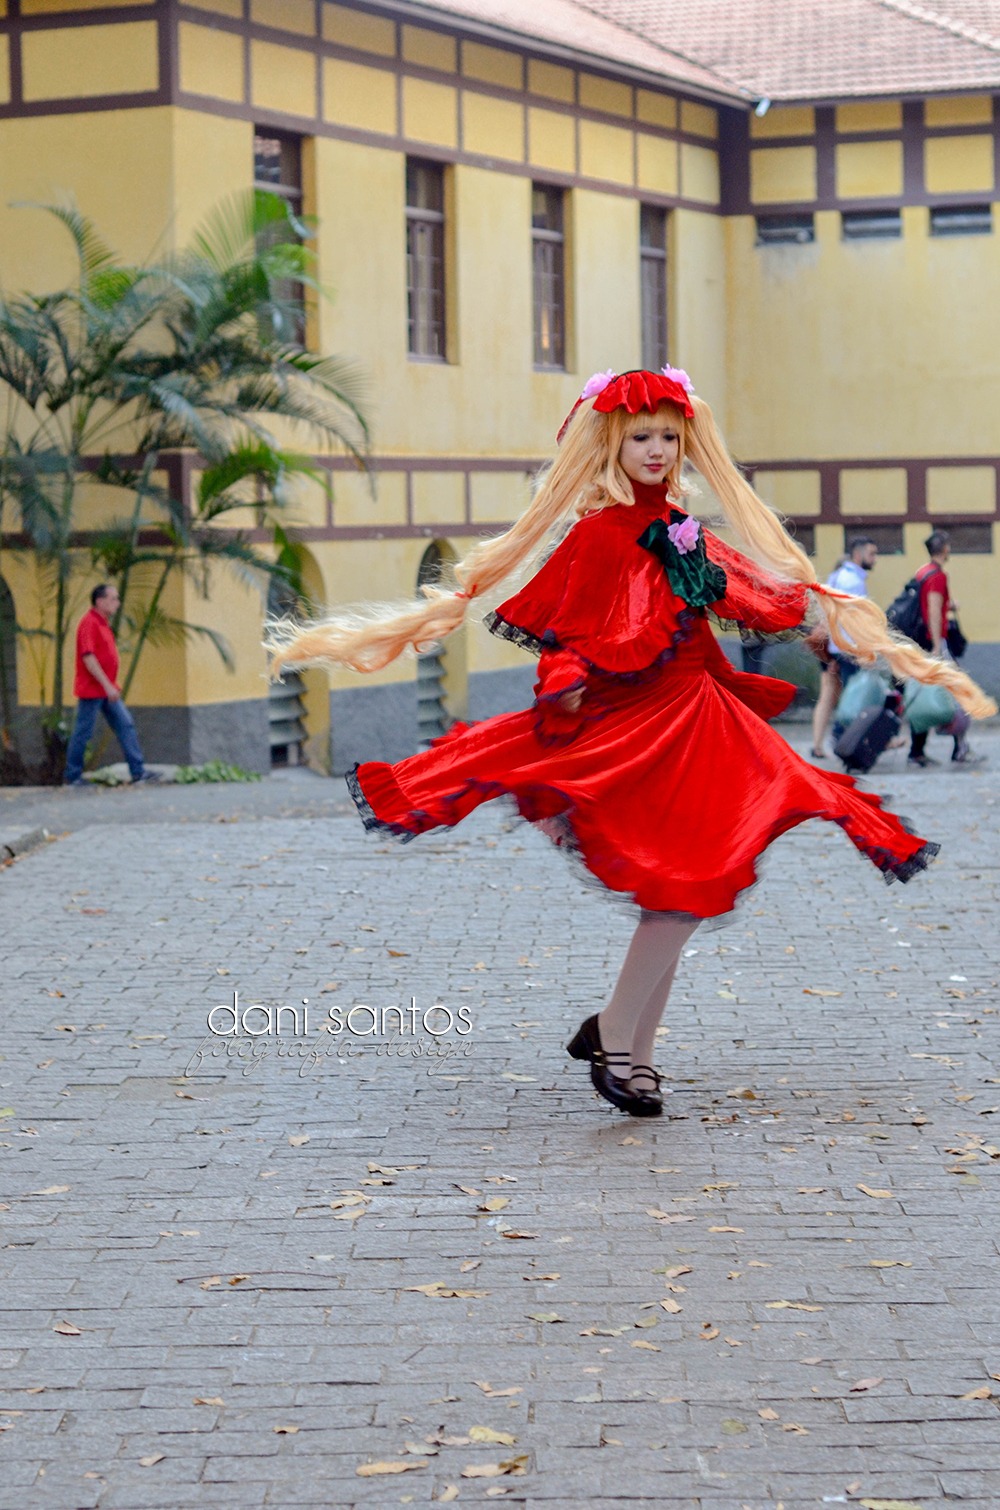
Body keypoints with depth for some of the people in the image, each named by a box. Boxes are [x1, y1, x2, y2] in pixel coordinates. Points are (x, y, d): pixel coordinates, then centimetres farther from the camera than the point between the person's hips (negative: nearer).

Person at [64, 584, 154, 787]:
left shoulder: (103, 623, 14)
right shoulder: (89, 623, -16)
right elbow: (88, 658, -23)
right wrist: (107, 686, -24)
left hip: (106, 689, 9)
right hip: (91, 690, -9)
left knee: (126, 725, 4)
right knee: (83, 733, -1)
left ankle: (138, 771, 3)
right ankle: (72, 776, 8)